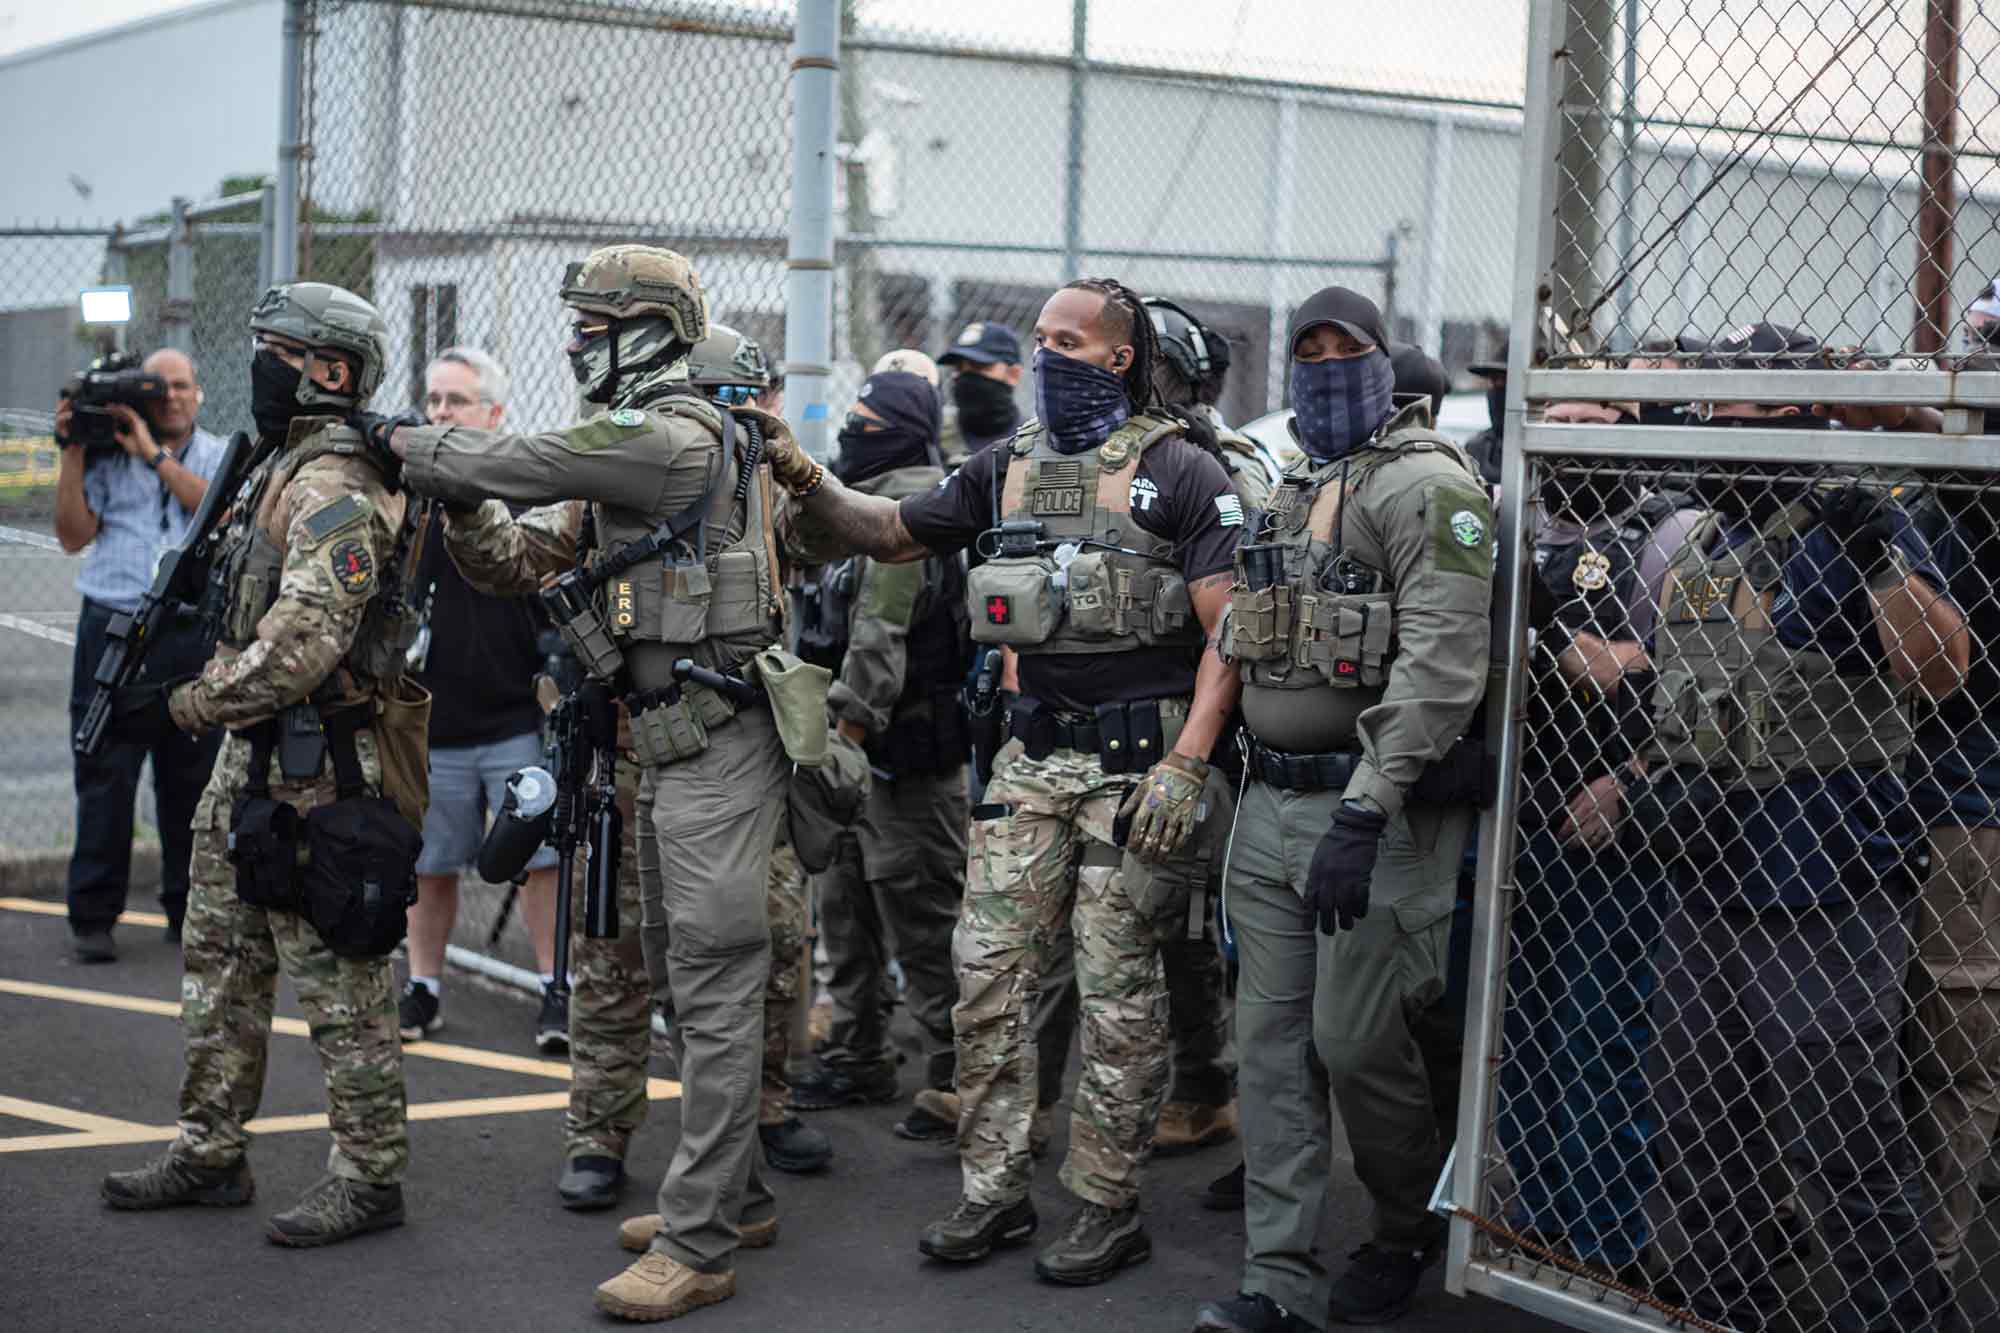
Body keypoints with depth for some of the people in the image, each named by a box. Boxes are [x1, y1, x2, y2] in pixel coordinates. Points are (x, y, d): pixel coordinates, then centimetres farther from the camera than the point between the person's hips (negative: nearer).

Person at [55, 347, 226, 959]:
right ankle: (93, 917, 6)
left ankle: (189, 909, 17)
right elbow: (74, 535, 2)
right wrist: (72, 454, -4)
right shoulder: (109, 454, 9)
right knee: (105, 777, -1)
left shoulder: (219, 456, 11)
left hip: (195, 637, 1)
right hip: (114, 631, -1)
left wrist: (153, 453, -11)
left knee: (191, 778, 6)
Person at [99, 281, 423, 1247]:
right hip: (252, 755, 11)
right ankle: (210, 1153, 27)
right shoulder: (279, 468, 15)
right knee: (222, 961, 17)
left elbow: (302, 644, -27)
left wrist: (191, 703, -17)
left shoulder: (334, 490, -18)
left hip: (319, 769, -11)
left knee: (338, 980, -2)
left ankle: (369, 1175, 6)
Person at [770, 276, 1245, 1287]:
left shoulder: (1181, 475, -6)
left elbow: (1231, 633, -9)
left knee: (1116, 986, 0)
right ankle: (993, 1191, 15)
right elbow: (893, 533, 18)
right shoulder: (1008, 467, 11)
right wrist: (811, 486, -1)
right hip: (1034, 757, 6)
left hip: (1137, 761, -5)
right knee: (987, 969, 4)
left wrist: (1185, 767, -17)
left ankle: (1107, 1205, 11)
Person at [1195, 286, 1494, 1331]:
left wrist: (1362, 814, -25)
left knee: (1357, 1039, -3)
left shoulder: (1425, 484, -10)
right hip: (1270, 804, 8)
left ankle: (1410, 1230, 22)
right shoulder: (1289, 492, 17)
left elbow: (1440, 666, -20)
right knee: (1272, 1044, 6)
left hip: (1377, 811, -8)